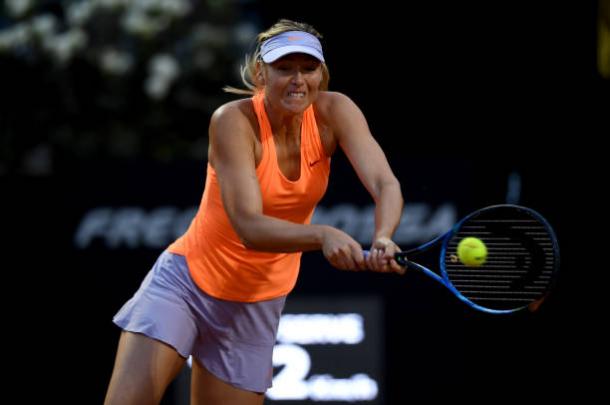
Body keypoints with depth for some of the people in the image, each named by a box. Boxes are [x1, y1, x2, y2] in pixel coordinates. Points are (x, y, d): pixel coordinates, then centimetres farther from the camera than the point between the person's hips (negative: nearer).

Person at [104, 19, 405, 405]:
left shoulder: (334, 113, -11)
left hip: (256, 308, 4)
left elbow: (386, 185, -23)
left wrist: (383, 239, -46)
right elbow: (249, 227, -30)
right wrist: (322, 235, -47)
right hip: (183, 284, -4)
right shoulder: (234, 121, -21)